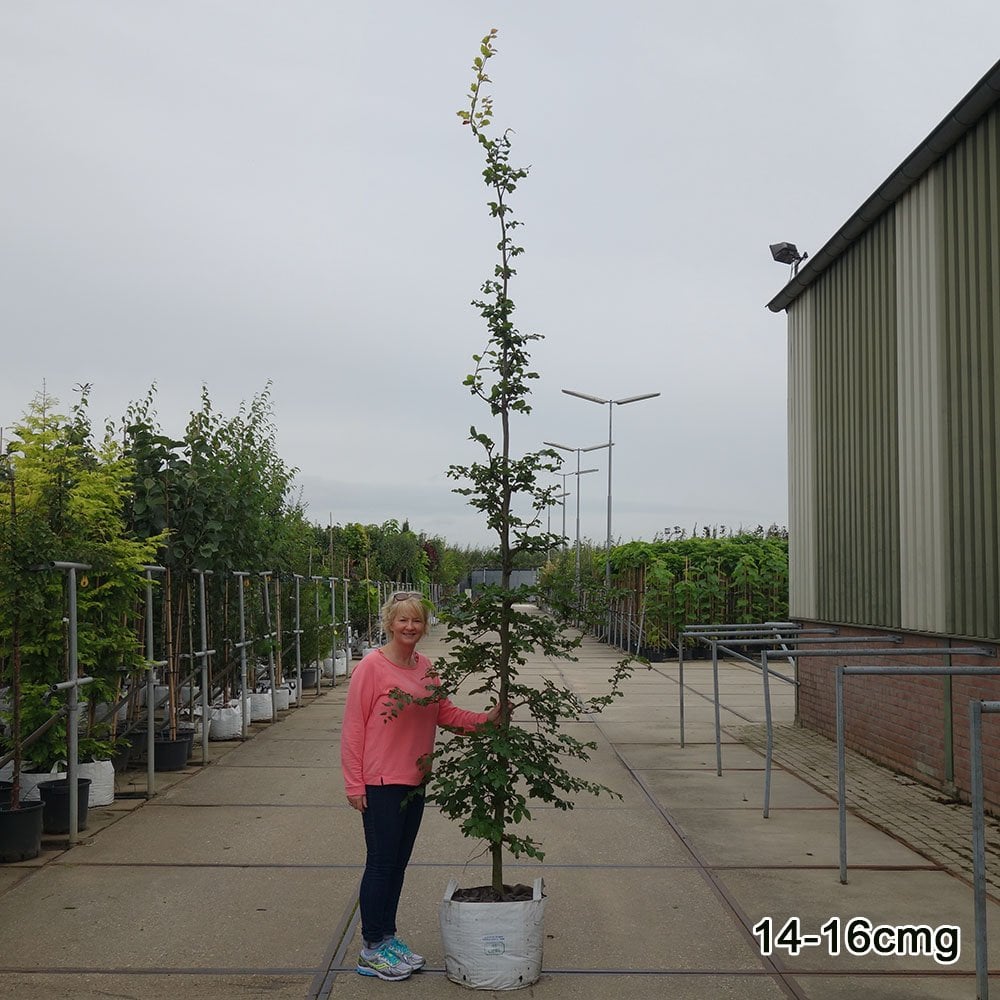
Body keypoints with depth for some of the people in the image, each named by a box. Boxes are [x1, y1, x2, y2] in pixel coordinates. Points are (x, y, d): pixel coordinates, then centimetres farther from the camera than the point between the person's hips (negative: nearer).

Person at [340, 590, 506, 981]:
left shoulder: (425, 667, 6)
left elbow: (444, 712, 10)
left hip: (415, 779, 7)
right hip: (380, 783, -7)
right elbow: (353, 727, -13)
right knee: (381, 863, 2)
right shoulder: (372, 667, -14)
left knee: (398, 862, 16)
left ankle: (388, 938, 29)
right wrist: (354, 784, -14)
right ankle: (371, 949, 14)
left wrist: (486, 719, -5)